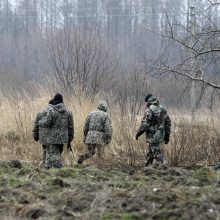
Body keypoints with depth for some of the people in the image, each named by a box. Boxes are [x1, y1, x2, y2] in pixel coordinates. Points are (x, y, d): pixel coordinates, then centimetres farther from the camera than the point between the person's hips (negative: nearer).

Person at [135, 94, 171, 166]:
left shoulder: (149, 110, -14)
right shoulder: (163, 109, 10)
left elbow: (145, 124, -18)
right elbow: (168, 122, 13)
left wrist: (138, 133, -6)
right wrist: (167, 136, 18)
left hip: (153, 136, -8)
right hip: (161, 135, 8)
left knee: (156, 152, -4)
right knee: (151, 151, 19)